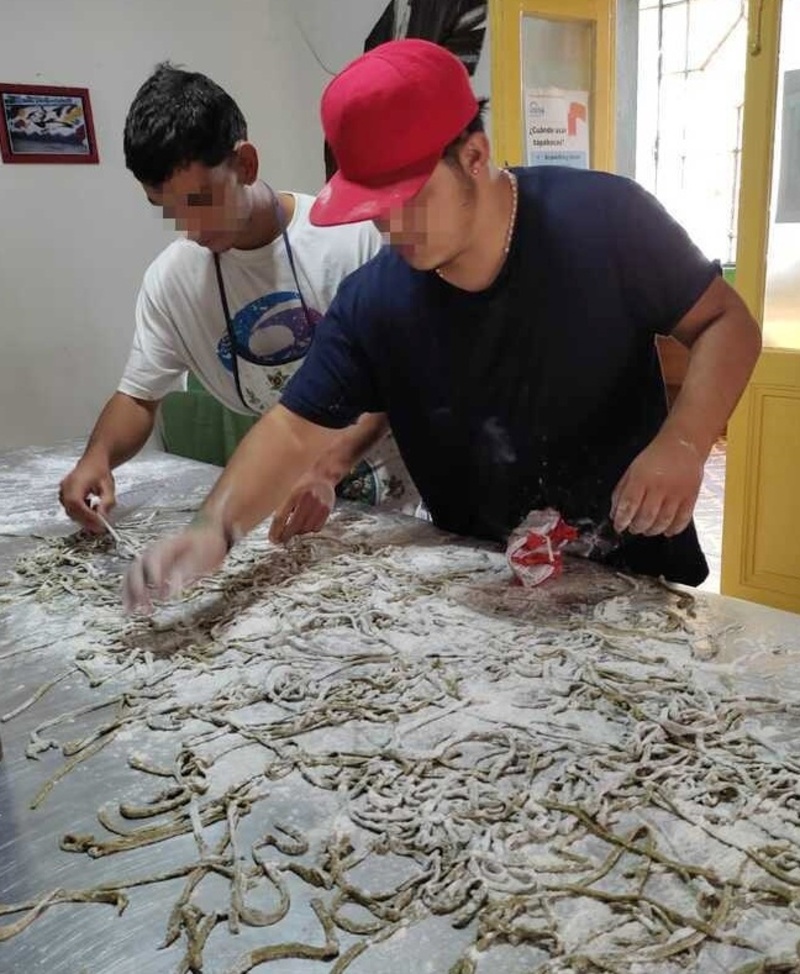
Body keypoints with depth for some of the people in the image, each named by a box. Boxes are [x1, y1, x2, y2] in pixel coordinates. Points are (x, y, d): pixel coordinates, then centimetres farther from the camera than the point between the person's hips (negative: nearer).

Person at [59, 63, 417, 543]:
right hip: (290, 490, 3)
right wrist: (99, 455, -16)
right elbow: (139, 395, 6)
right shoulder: (171, 277, -3)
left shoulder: (356, 234, -15)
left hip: (392, 488, -2)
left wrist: (329, 469, -26)